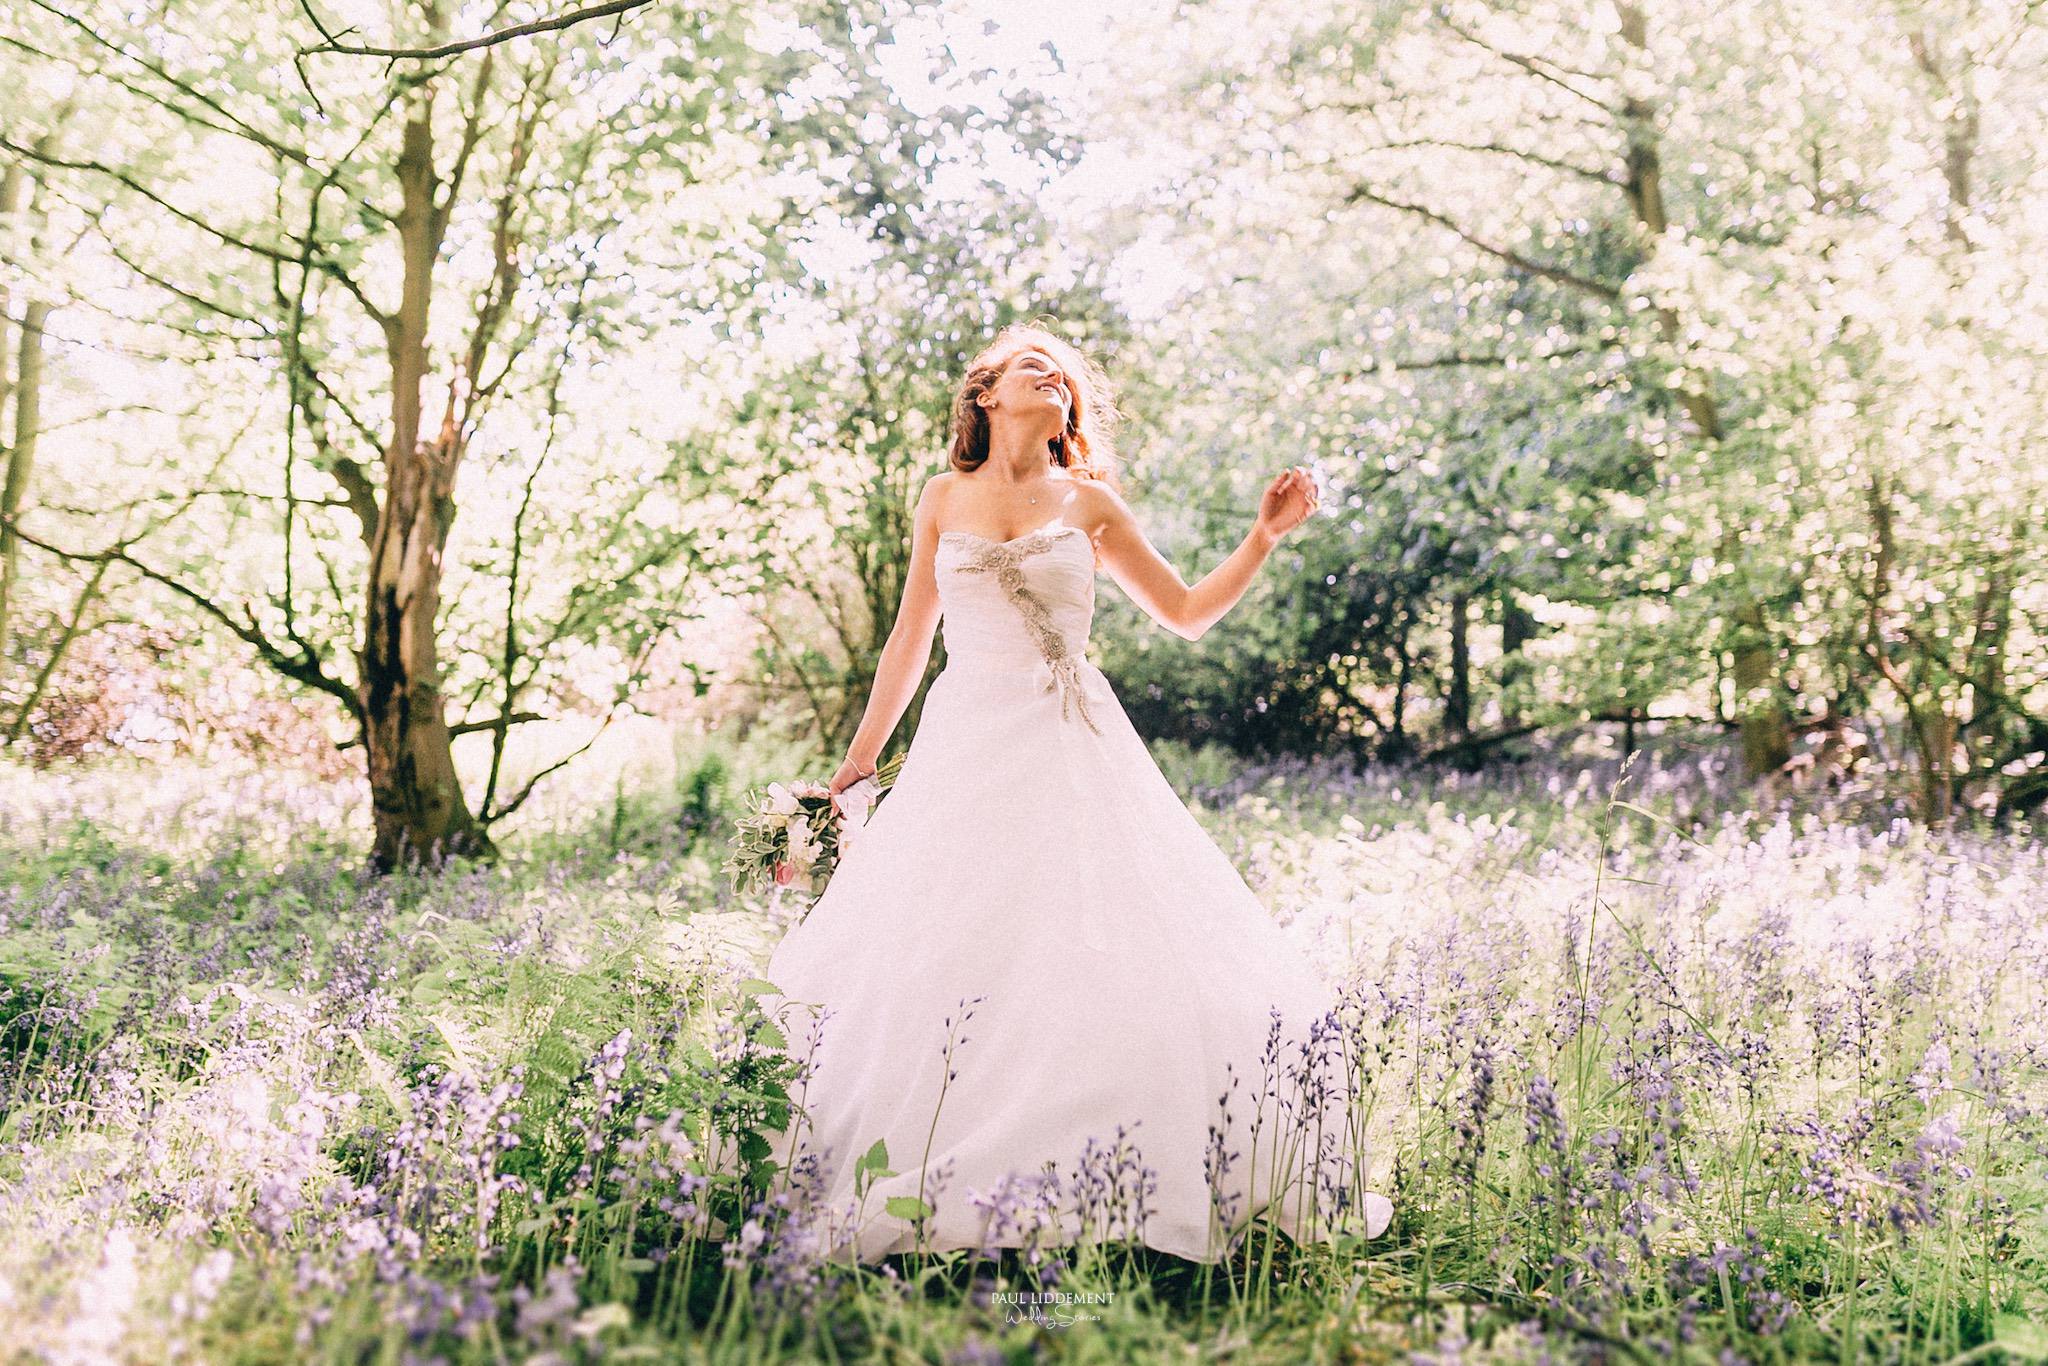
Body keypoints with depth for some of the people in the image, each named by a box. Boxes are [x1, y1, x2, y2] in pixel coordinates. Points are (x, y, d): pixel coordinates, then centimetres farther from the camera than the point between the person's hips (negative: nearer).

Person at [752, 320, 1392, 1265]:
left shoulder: (1088, 503, 10)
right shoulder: (946, 499, 11)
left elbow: (1187, 612, 14)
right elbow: (909, 638, 16)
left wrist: (1266, 533, 2)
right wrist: (857, 763, 16)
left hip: (1071, 752, 0)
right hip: (967, 745, 1)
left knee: (1098, 951, -10)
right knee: (919, 959, -6)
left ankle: (1105, 1190, 1)